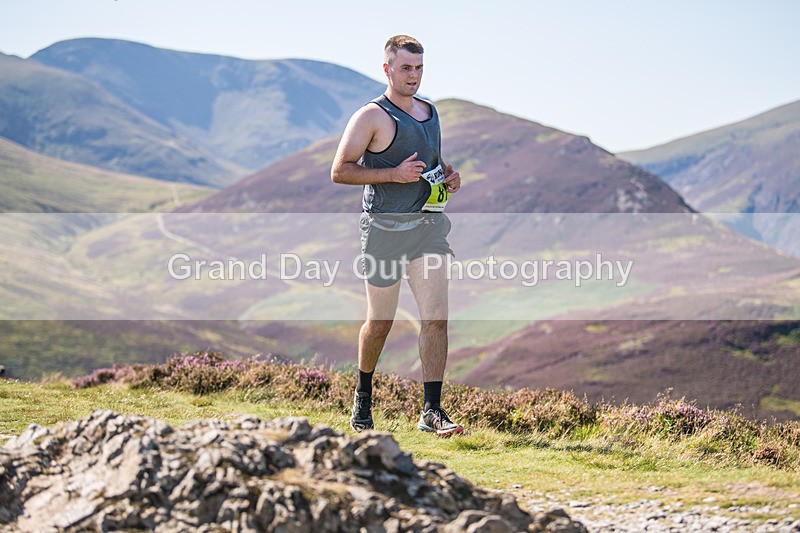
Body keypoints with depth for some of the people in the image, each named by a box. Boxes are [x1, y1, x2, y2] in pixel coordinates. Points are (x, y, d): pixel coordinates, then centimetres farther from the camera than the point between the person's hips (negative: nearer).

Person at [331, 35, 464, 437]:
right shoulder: (372, 117, -6)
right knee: (380, 321, 7)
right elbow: (339, 171, -11)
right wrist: (394, 174, -18)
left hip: (428, 225, 5)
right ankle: (363, 397, 32)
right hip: (384, 227, -5)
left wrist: (449, 177, 7)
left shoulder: (430, 113, 15)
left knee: (436, 317, -8)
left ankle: (432, 412, -8)